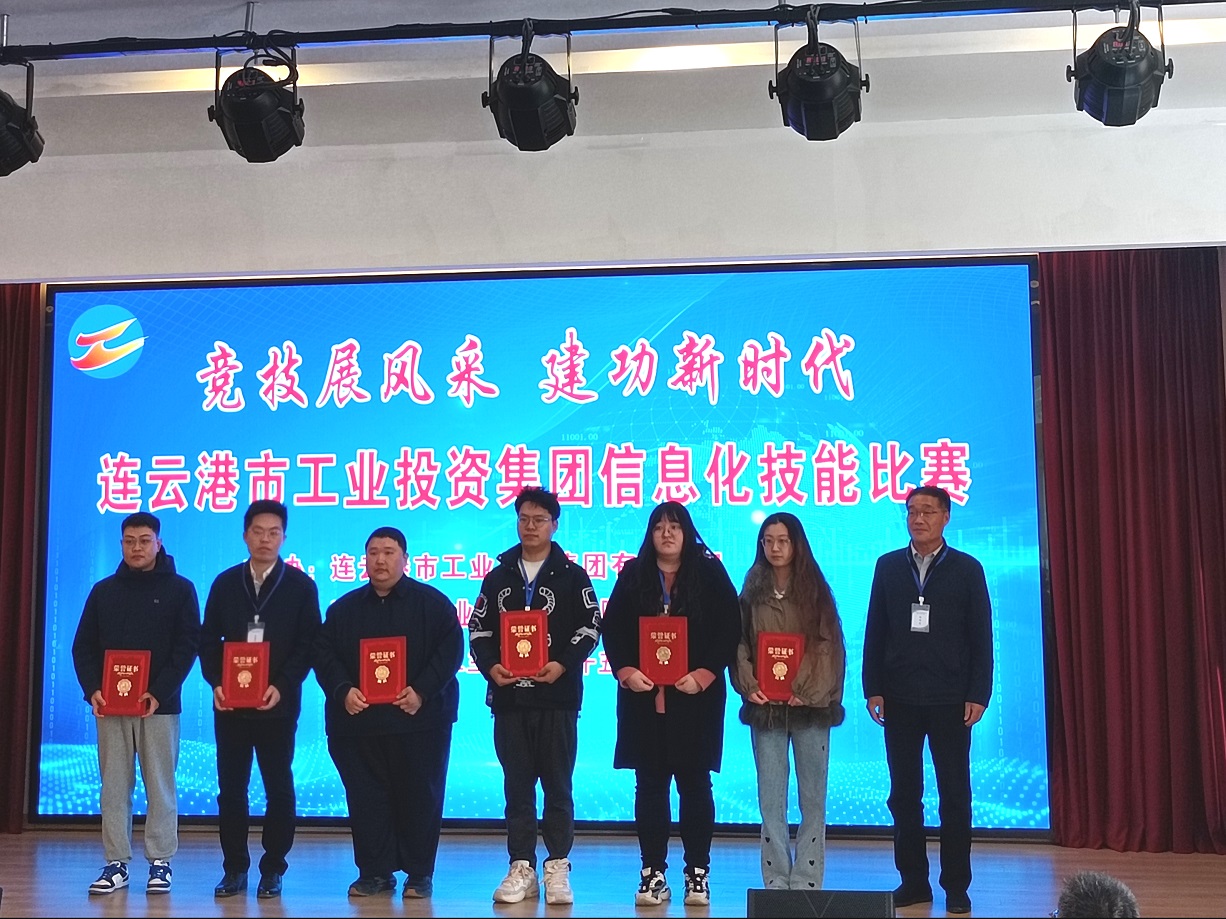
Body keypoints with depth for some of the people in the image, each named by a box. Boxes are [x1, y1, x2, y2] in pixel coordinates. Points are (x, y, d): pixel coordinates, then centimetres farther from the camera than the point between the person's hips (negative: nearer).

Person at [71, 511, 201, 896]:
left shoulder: (179, 589, 2)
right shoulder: (104, 590, 11)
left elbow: (187, 647, -4)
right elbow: (83, 646, 9)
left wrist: (159, 693, -15)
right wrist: (92, 689, -7)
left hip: (159, 705, -3)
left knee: (160, 785, 2)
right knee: (114, 785, 4)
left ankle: (161, 861, 9)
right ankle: (116, 862, 11)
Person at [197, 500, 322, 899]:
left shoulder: (300, 586, 1)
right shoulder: (225, 583, 9)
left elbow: (308, 644, -3)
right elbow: (208, 639, 8)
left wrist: (282, 686, -15)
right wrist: (216, 682, -7)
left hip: (278, 704, -2)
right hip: (230, 703, 2)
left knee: (278, 788, 3)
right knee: (230, 787, 6)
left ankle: (273, 870, 12)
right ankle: (235, 868, 16)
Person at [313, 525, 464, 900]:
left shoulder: (432, 602, 3)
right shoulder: (344, 608, 13)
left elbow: (450, 650, -5)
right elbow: (324, 654, 8)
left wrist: (421, 691, -16)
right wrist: (343, 690, -10)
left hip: (419, 719, -3)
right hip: (358, 721, 3)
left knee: (419, 797, 1)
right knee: (365, 799, 3)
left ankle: (419, 874, 10)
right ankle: (374, 872, 13)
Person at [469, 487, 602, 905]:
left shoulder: (572, 576, 4)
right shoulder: (498, 576, 13)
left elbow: (590, 627, -1)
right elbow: (479, 629, 11)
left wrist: (563, 664, -16)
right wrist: (490, 667, -7)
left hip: (557, 697, -3)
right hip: (508, 696, 3)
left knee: (557, 784, 2)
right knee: (517, 785, 6)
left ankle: (557, 868, 8)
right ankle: (521, 868, 11)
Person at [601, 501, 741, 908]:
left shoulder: (710, 573, 2)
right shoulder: (633, 575, 7)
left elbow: (729, 629, -3)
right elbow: (612, 629, 5)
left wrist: (704, 675, -13)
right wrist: (626, 672, -9)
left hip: (695, 696, -2)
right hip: (643, 696, 2)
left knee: (694, 783, 3)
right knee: (649, 785, 5)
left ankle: (698, 872, 11)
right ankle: (653, 872, 12)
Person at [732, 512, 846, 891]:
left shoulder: (816, 591, 4)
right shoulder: (752, 593, 9)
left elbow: (830, 646, -1)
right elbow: (739, 645, 7)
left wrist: (808, 691, -12)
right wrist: (749, 686, -9)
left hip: (811, 707, -1)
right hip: (765, 707, 1)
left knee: (812, 796, 2)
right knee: (771, 798, 2)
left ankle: (806, 882, 8)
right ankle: (775, 881, 7)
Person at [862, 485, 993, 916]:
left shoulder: (967, 569, 2)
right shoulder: (888, 566, 7)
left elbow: (981, 637, 1)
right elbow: (875, 632, 7)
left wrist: (978, 695, -5)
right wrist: (873, 689, 1)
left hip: (950, 700, -2)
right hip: (899, 699, 2)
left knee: (954, 794, 4)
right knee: (904, 794, 6)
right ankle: (913, 880, 16)